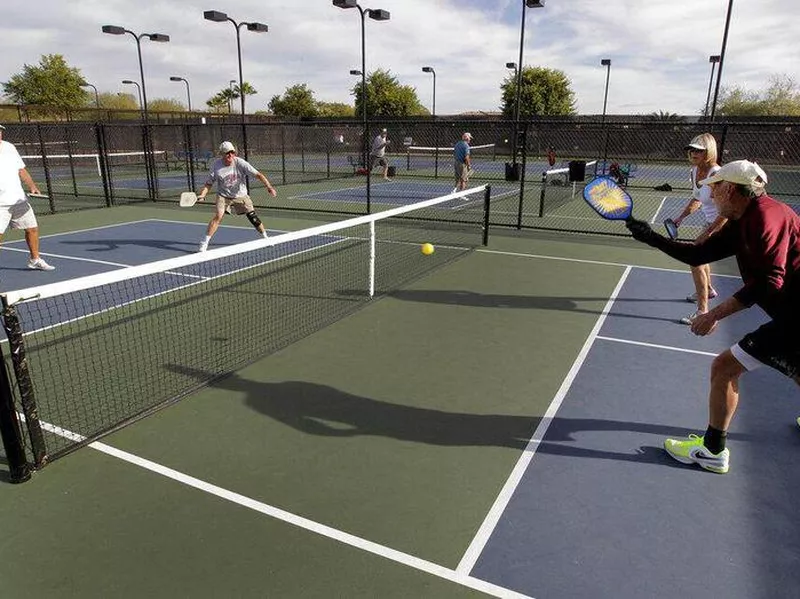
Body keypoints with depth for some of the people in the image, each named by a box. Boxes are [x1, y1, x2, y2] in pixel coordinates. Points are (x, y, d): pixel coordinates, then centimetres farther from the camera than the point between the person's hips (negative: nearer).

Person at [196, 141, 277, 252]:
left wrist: (269, 186, -33)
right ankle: (205, 242, -9)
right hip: (223, 196, 0)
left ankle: (265, 238, 16)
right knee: (218, 215, -18)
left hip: (241, 195, 1)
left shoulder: (240, 163, -18)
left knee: (252, 216, -6)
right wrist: (202, 195, -20)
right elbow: (209, 183, -5)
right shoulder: (216, 165, -13)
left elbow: (257, 174, -22)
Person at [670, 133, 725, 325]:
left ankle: (702, 310, -6)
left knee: (695, 261, -14)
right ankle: (708, 290, 54)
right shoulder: (694, 172, -1)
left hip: (723, 225, -10)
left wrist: (708, 233, -27)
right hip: (711, 222, 10)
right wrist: (681, 217, 9)